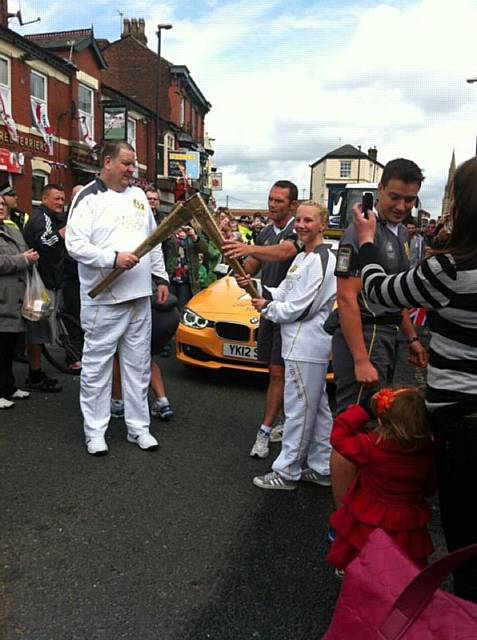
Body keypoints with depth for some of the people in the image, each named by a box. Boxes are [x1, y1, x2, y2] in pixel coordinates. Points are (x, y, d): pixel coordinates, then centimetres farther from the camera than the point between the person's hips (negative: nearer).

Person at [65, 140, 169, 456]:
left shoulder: (138, 195, 14)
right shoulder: (88, 198, -5)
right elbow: (75, 244, -14)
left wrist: (161, 278, 15)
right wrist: (113, 258, -24)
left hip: (140, 297, 6)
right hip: (103, 299, -6)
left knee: (138, 365, 11)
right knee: (97, 366, 3)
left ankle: (139, 427, 23)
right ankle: (95, 430, 17)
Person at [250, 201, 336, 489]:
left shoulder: (321, 260, -14)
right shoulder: (302, 257, 17)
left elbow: (301, 307, -18)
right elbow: (283, 293, 15)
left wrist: (267, 308, -5)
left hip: (307, 346, -10)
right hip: (303, 344, 10)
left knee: (299, 409, -1)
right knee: (317, 408, 15)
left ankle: (287, 471, 10)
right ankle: (321, 468, 26)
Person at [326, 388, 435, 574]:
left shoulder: (372, 447, -28)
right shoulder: (427, 450, -14)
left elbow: (339, 436, -14)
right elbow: (429, 488, 2)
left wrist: (362, 410, -15)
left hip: (368, 526, -3)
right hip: (408, 525, 3)